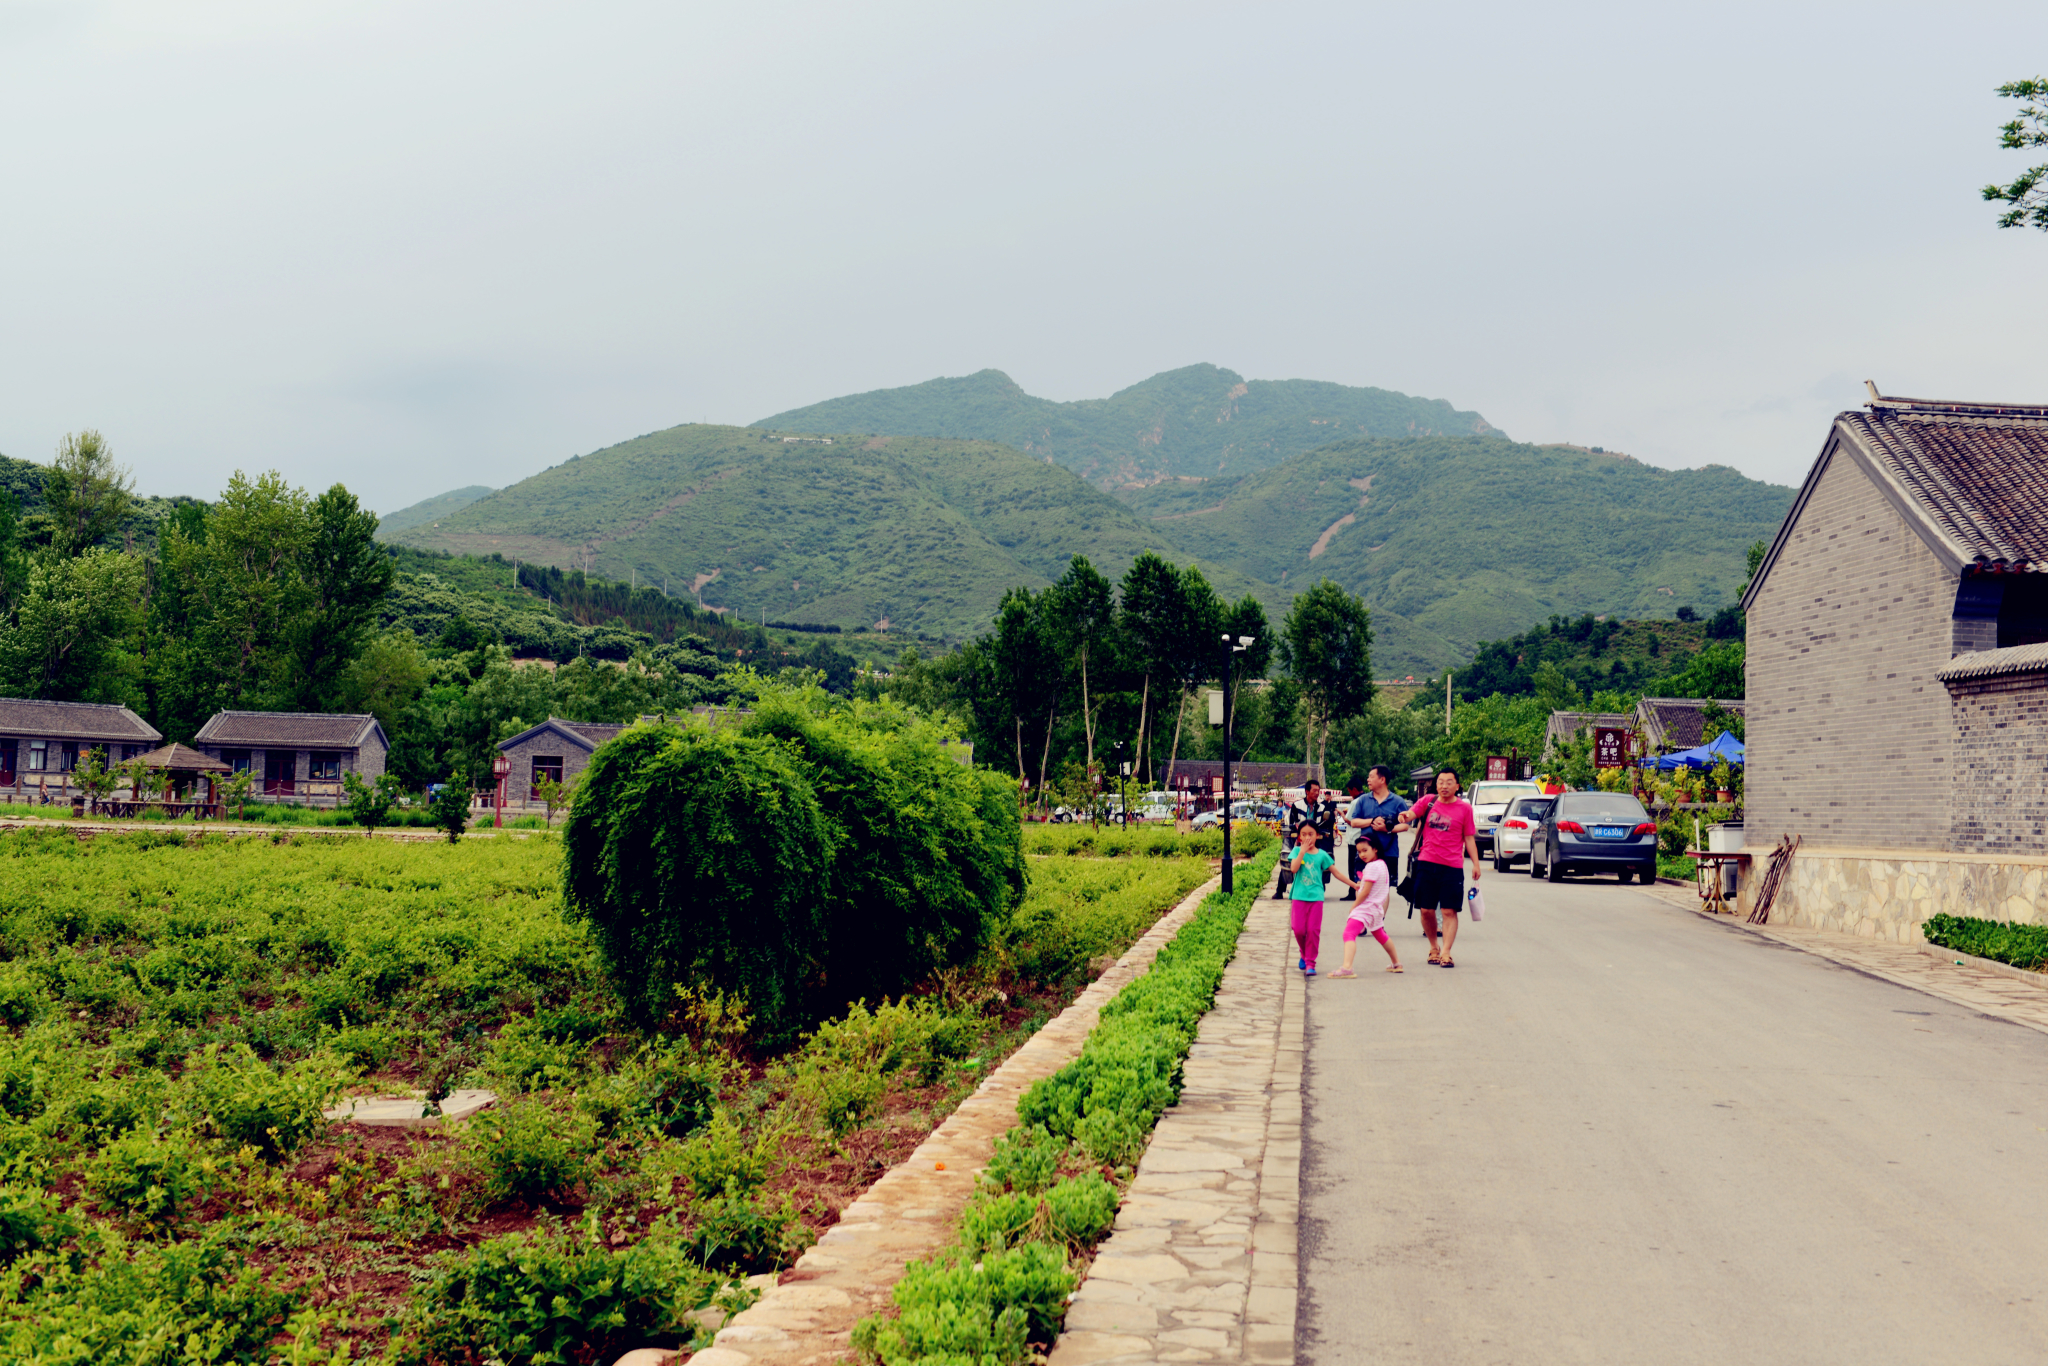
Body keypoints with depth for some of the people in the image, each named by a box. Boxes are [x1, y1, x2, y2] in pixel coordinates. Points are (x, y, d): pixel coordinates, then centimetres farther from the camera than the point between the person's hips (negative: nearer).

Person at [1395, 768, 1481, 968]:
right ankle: (1433, 948, 23)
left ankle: (1445, 953, -4)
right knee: (1426, 910, 5)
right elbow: (1410, 814, -7)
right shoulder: (1428, 802, 7)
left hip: (1451, 867, -2)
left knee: (1449, 911, -5)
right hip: (1426, 863, 2)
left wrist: (1476, 864, -1)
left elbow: (1469, 838, 6)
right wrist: (1405, 816, -32)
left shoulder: (1464, 808, 4)